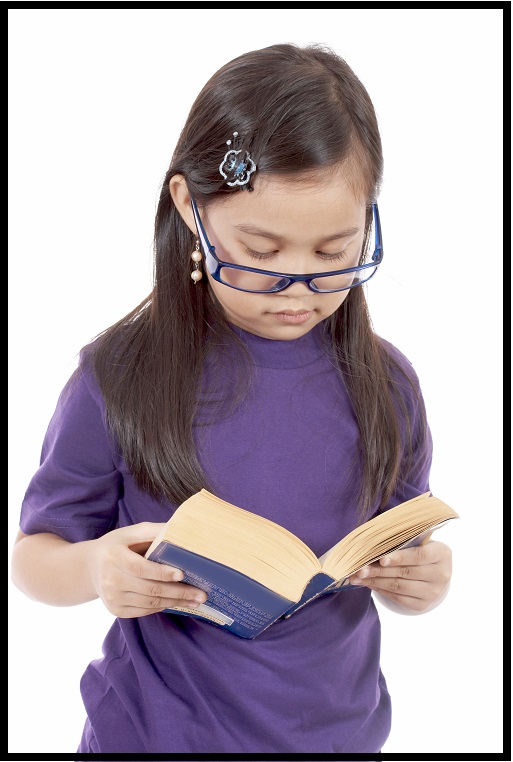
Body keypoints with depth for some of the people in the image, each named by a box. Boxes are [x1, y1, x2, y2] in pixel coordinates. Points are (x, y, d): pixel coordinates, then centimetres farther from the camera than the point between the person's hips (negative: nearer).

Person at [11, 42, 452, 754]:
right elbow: (33, 555, -7)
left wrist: (422, 580, -19)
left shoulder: (385, 383, -7)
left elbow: (402, 574, 3)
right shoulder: (120, 377, -15)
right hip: (157, 730, -1)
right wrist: (93, 570, -27)